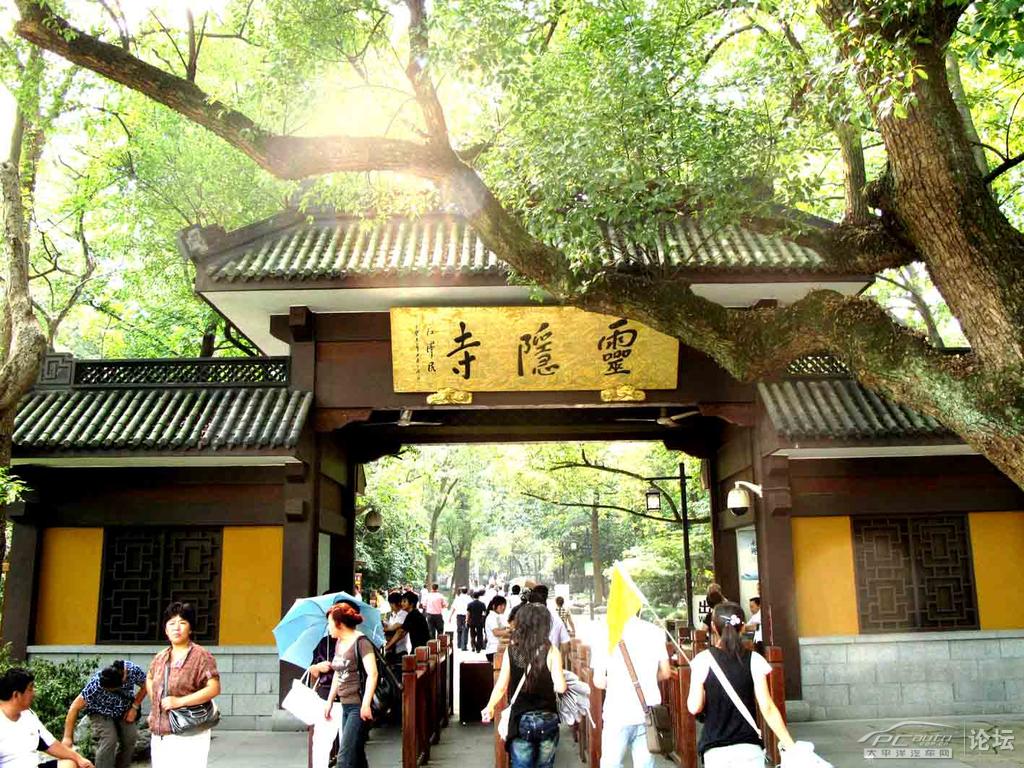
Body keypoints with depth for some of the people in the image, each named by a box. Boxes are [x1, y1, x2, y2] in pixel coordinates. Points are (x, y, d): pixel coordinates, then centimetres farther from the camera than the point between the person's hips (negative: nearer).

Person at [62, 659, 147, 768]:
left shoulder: (134, 670, -31)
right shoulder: (96, 684, -37)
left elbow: (145, 686, -9)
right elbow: (75, 707, -29)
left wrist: (135, 707, -14)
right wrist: (67, 737, -30)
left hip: (124, 710, 3)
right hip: (101, 713, -3)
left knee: (130, 739, -9)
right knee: (108, 741, -24)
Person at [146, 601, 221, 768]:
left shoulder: (201, 656, -6)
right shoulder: (160, 657, 14)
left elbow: (214, 689, -14)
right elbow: (149, 679, 34)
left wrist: (179, 701, -17)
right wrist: (155, 703, 17)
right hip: (159, 734, 6)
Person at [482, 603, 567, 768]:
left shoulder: (511, 650, -4)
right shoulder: (551, 651, -8)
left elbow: (501, 686, -2)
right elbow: (560, 687, -13)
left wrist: (490, 706, 10)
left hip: (521, 721, 0)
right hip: (547, 719, 0)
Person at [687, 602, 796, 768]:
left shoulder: (703, 659, -5)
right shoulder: (753, 660, -1)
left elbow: (694, 707, -6)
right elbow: (767, 708, -5)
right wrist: (790, 744, 1)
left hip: (716, 750, -1)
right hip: (750, 749, 2)